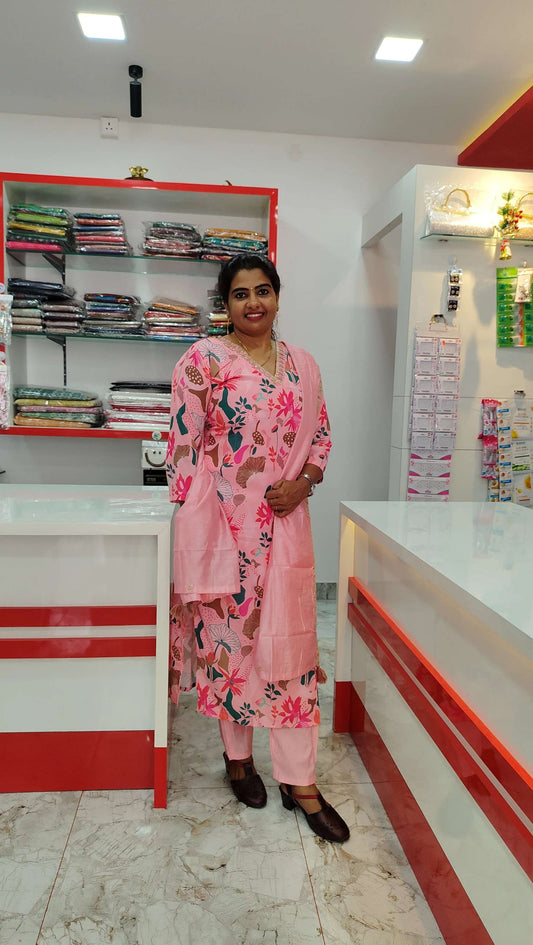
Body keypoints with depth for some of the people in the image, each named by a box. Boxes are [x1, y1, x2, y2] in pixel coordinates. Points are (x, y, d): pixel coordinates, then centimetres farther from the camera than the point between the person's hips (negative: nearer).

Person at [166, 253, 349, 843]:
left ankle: (299, 783, 20)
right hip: (220, 521, -3)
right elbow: (184, 443, -5)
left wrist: (303, 483, -4)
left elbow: (321, 435, 15)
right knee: (226, 632, 10)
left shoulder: (302, 365, 10)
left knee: (290, 642, 5)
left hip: (284, 521, 3)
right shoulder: (203, 360, -3)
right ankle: (237, 756, 34)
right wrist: (194, 522, -8)